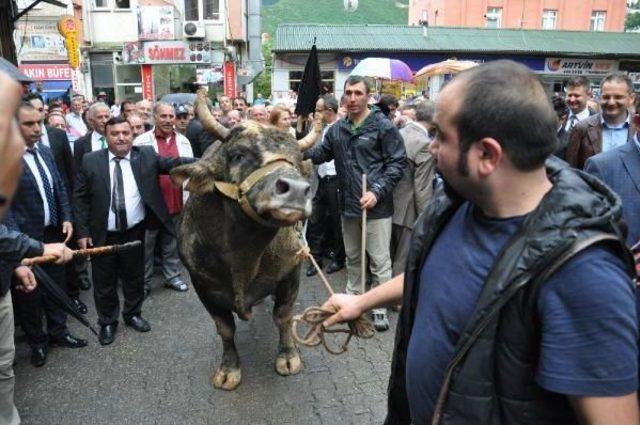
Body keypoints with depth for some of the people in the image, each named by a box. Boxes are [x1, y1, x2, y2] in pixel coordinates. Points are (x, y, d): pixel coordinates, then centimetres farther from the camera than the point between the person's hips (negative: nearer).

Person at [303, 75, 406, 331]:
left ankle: (381, 308, 17)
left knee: (379, 261, 3)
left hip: (376, 206, -6)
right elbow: (322, 152, 19)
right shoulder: (337, 129, 7)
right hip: (348, 204, 6)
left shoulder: (383, 126, -10)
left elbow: (397, 163, -11)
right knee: (352, 256, 21)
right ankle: (353, 297, 38)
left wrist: (377, 192, -21)